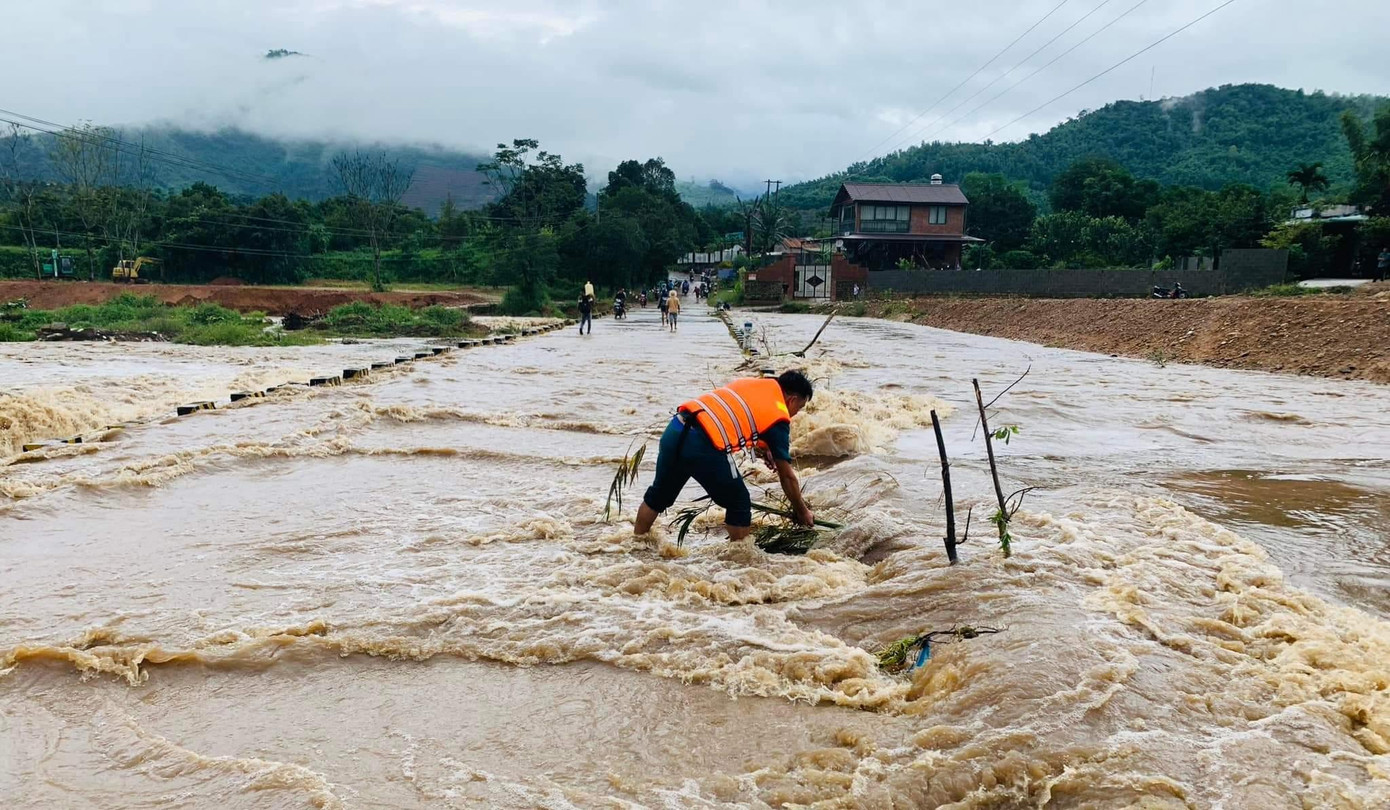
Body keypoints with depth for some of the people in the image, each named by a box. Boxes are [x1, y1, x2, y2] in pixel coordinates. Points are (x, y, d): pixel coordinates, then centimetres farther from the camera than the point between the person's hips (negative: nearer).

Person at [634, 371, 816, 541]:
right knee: (739, 505, 14)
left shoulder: (752, 383, 23)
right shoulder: (778, 418, 6)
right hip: (703, 446, -8)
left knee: (658, 495, 28)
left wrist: (762, 448, 33)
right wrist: (803, 512, 23)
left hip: (674, 430, 8)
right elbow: (787, 477, 10)